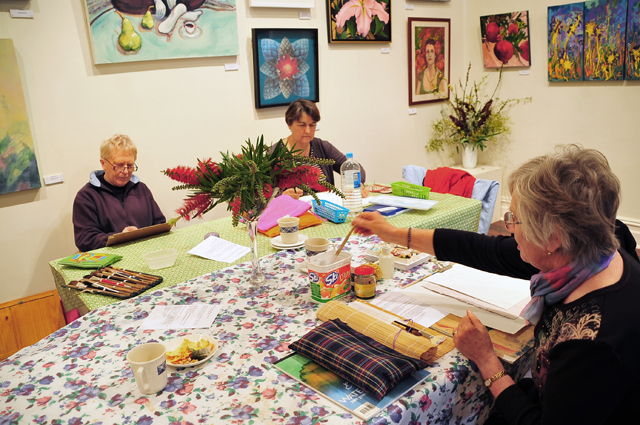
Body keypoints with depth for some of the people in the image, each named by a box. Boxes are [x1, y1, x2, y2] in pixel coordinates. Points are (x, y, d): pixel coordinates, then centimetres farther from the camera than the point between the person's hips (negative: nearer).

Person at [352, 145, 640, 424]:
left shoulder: (595, 339, -37)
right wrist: (394, 234, 3)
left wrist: (485, 358, -16)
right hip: (544, 399, 6)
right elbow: (490, 251, -3)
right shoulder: (583, 255, -14)